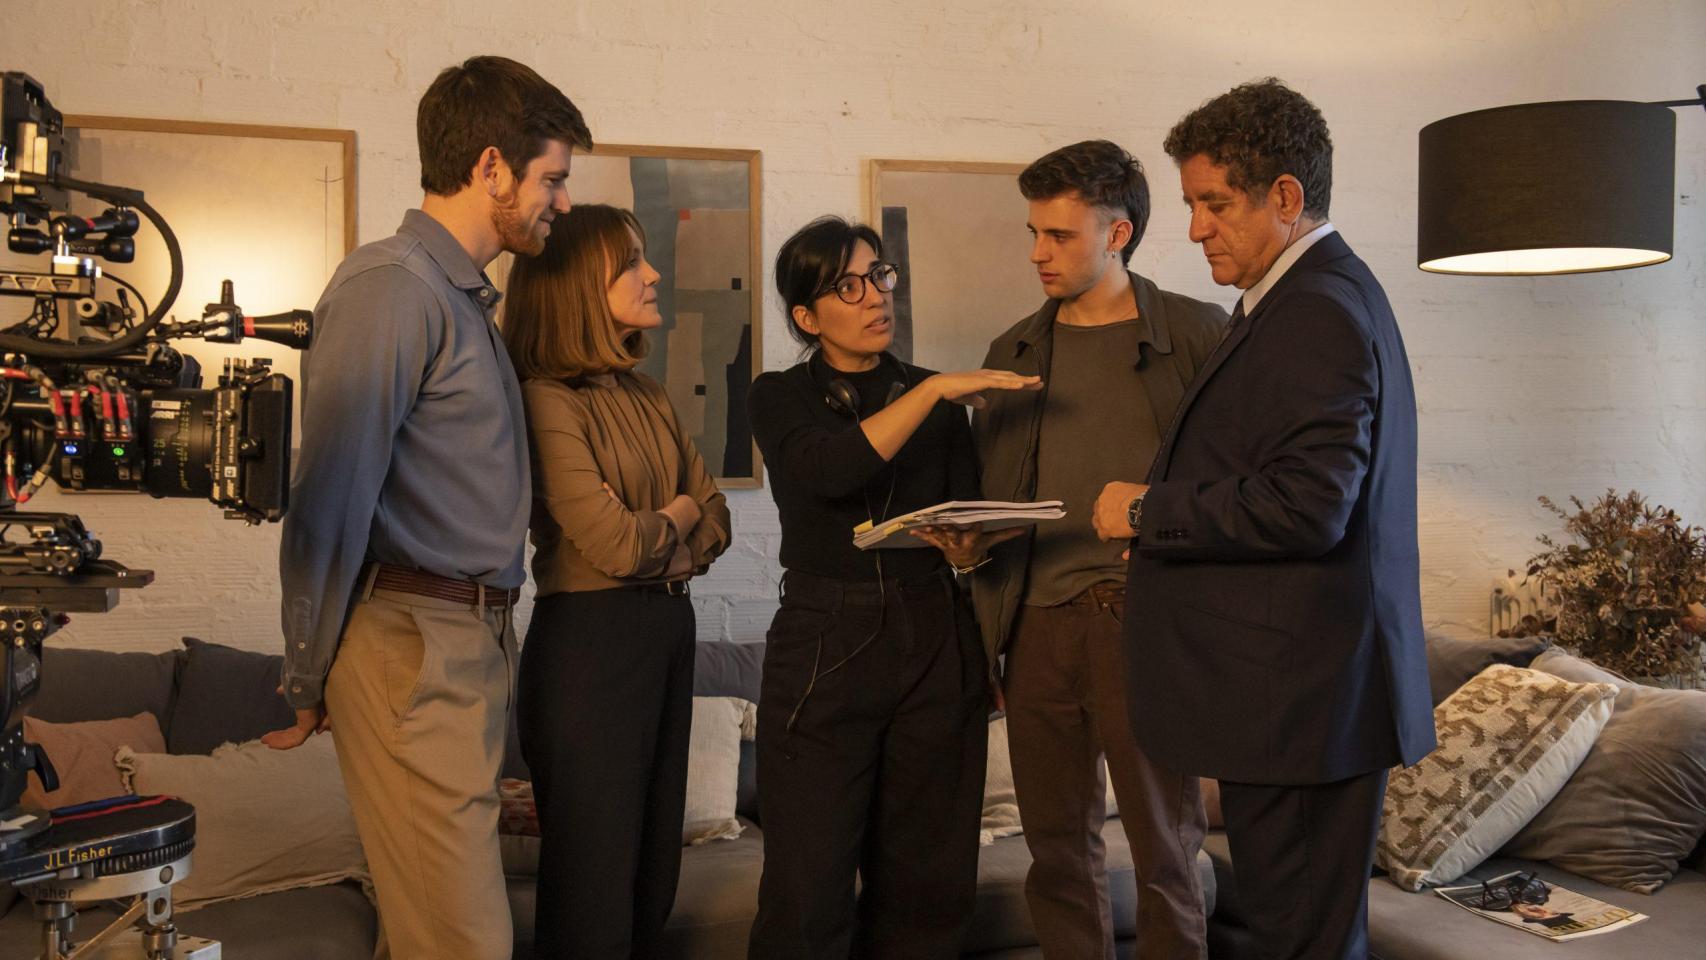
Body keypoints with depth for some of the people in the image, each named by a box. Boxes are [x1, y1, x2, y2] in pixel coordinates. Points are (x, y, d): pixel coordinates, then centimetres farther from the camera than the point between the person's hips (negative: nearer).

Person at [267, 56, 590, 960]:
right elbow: (330, 498, -13)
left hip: (476, 643, 9)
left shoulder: (464, 298, 20)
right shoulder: (391, 285, -10)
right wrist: (309, 683, -7)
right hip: (414, 643, -9)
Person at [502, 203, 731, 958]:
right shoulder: (545, 400, -14)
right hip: (590, 639, -8)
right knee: (593, 885, 3)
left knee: (655, 874, 14)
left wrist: (654, 544, -7)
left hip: (669, 629, 8)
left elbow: (713, 523, 11)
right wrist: (676, 511, 2)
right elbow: (615, 544, -18)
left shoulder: (648, 397, 11)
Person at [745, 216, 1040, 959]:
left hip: (937, 647, 3)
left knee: (926, 883, 7)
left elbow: (969, 524, 6)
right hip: (825, 649, -2)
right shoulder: (779, 398, 3)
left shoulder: (938, 398, 11)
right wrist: (931, 391, -22)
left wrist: (970, 546, -17)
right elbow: (827, 471, -18)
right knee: (808, 890, -3)